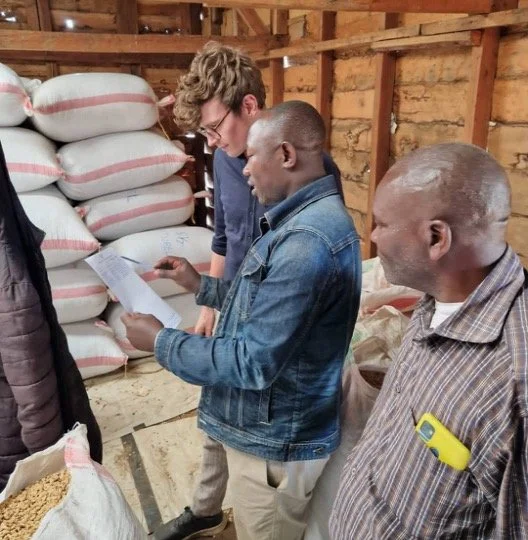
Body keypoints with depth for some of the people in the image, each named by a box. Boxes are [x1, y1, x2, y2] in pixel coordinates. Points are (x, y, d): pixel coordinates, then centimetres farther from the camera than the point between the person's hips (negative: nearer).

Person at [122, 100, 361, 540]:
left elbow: (253, 363, -29)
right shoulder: (305, 218, 5)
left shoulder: (308, 241, -31)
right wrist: (201, 284, 8)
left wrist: (160, 342, -18)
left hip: (275, 444, -9)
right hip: (269, 428, 9)